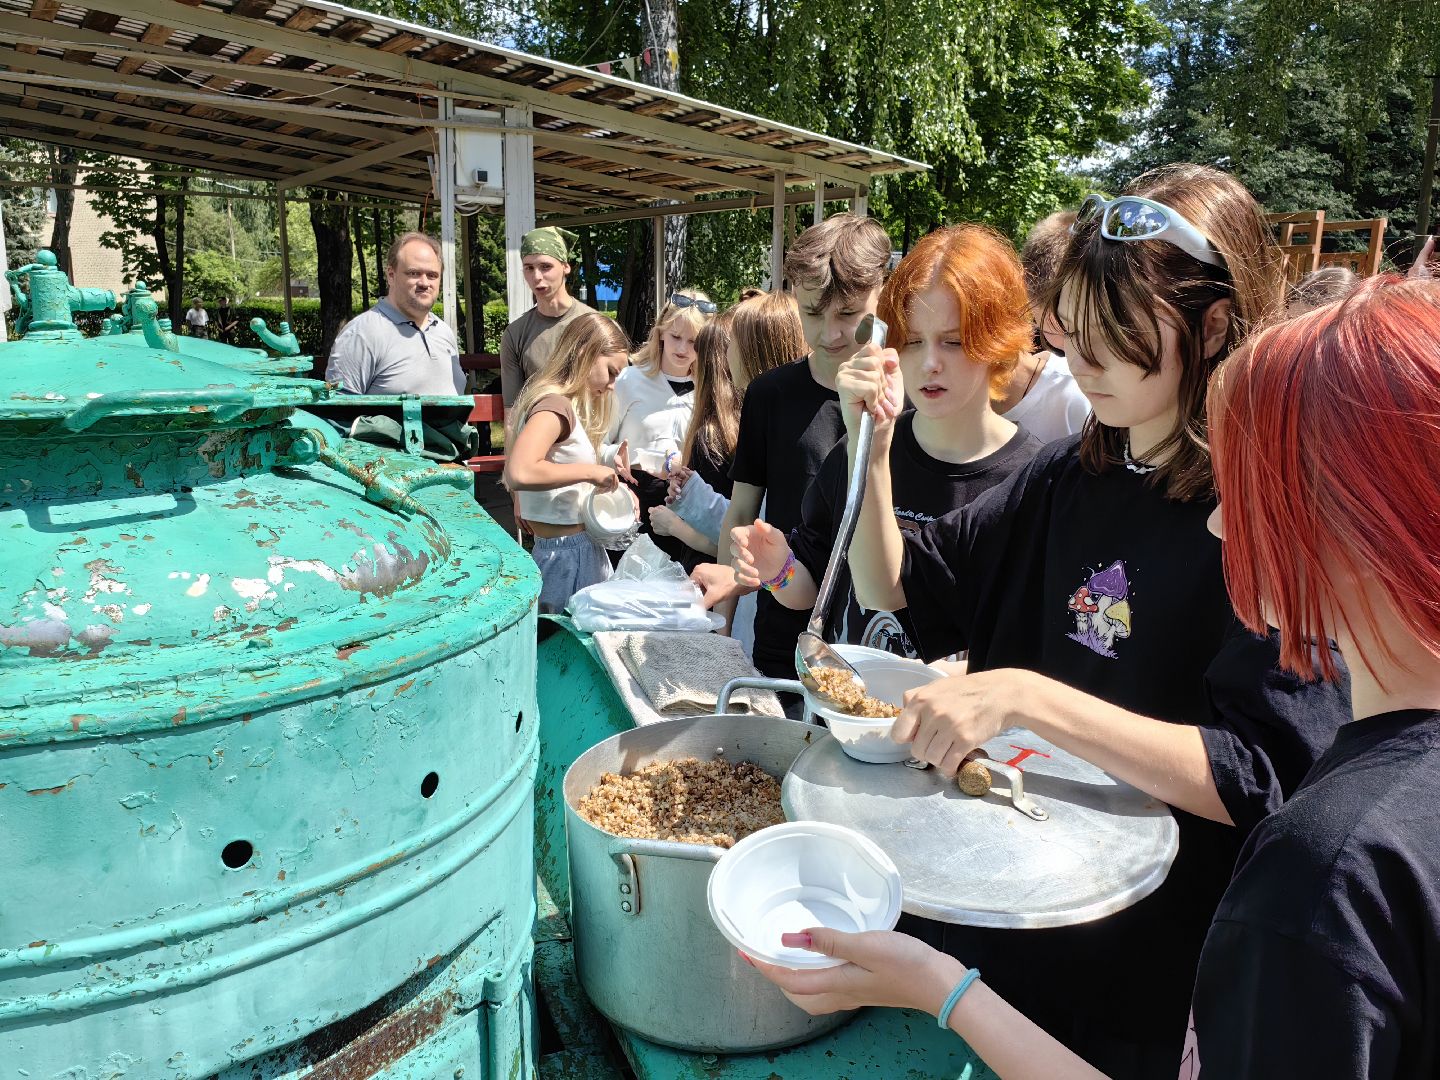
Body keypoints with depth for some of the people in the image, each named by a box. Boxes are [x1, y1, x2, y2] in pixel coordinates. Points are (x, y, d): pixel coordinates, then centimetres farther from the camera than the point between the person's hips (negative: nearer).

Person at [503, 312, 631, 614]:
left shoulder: (558, 402, 12)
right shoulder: (555, 405, -18)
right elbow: (519, 473, -32)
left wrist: (610, 483, 7)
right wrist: (590, 471, -23)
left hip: (579, 548, 10)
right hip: (569, 554, -10)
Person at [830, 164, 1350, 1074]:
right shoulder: (1067, 478, -2)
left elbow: (1260, 778, -25)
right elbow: (894, 589, 3)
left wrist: (1029, 698, -35)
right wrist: (871, 442, -11)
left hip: (1143, 948, -5)